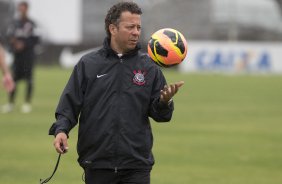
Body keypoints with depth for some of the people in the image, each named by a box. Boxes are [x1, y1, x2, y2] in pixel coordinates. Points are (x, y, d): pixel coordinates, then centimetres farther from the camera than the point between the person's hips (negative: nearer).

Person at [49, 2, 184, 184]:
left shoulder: (149, 67, 5)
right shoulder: (88, 64, 4)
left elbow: (158, 114, 4)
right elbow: (69, 104, 2)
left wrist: (165, 102, -18)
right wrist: (61, 130, -15)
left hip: (137, 165, 0)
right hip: (97, 164, 0)